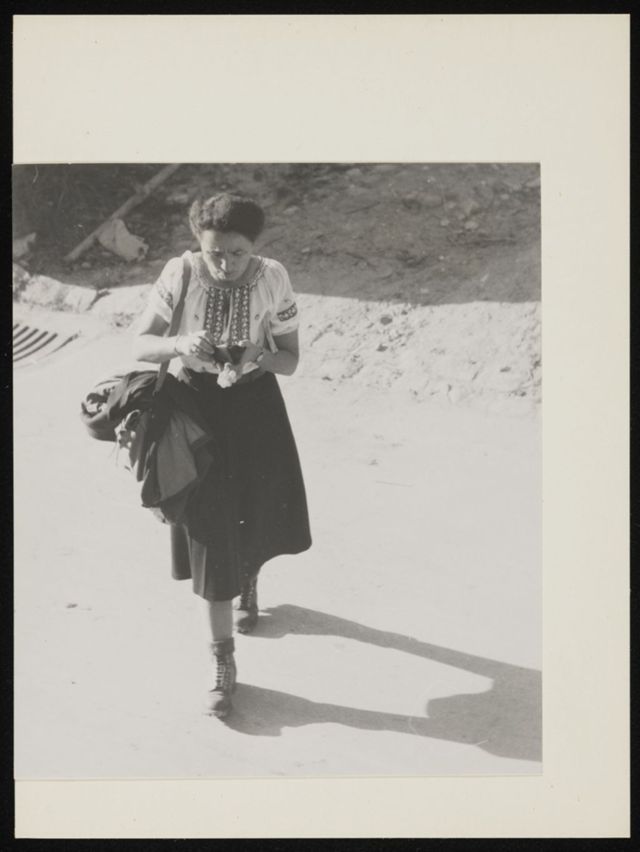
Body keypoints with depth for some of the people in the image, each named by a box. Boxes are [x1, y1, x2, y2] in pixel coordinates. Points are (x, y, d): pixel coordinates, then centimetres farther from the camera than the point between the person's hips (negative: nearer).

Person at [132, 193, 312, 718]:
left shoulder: (273, 280, -14)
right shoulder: (181, 275, -16)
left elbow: (291, 359, -7)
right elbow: (140, 345, -10)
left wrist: (258, 356, -29)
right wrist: (180, 345, -31)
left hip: (257, 405, 2)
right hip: (199, 405, -1)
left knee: (258, 511, 18)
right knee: (211, 531, -1)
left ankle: (249, 583, 56)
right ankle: (224, 664, 9)